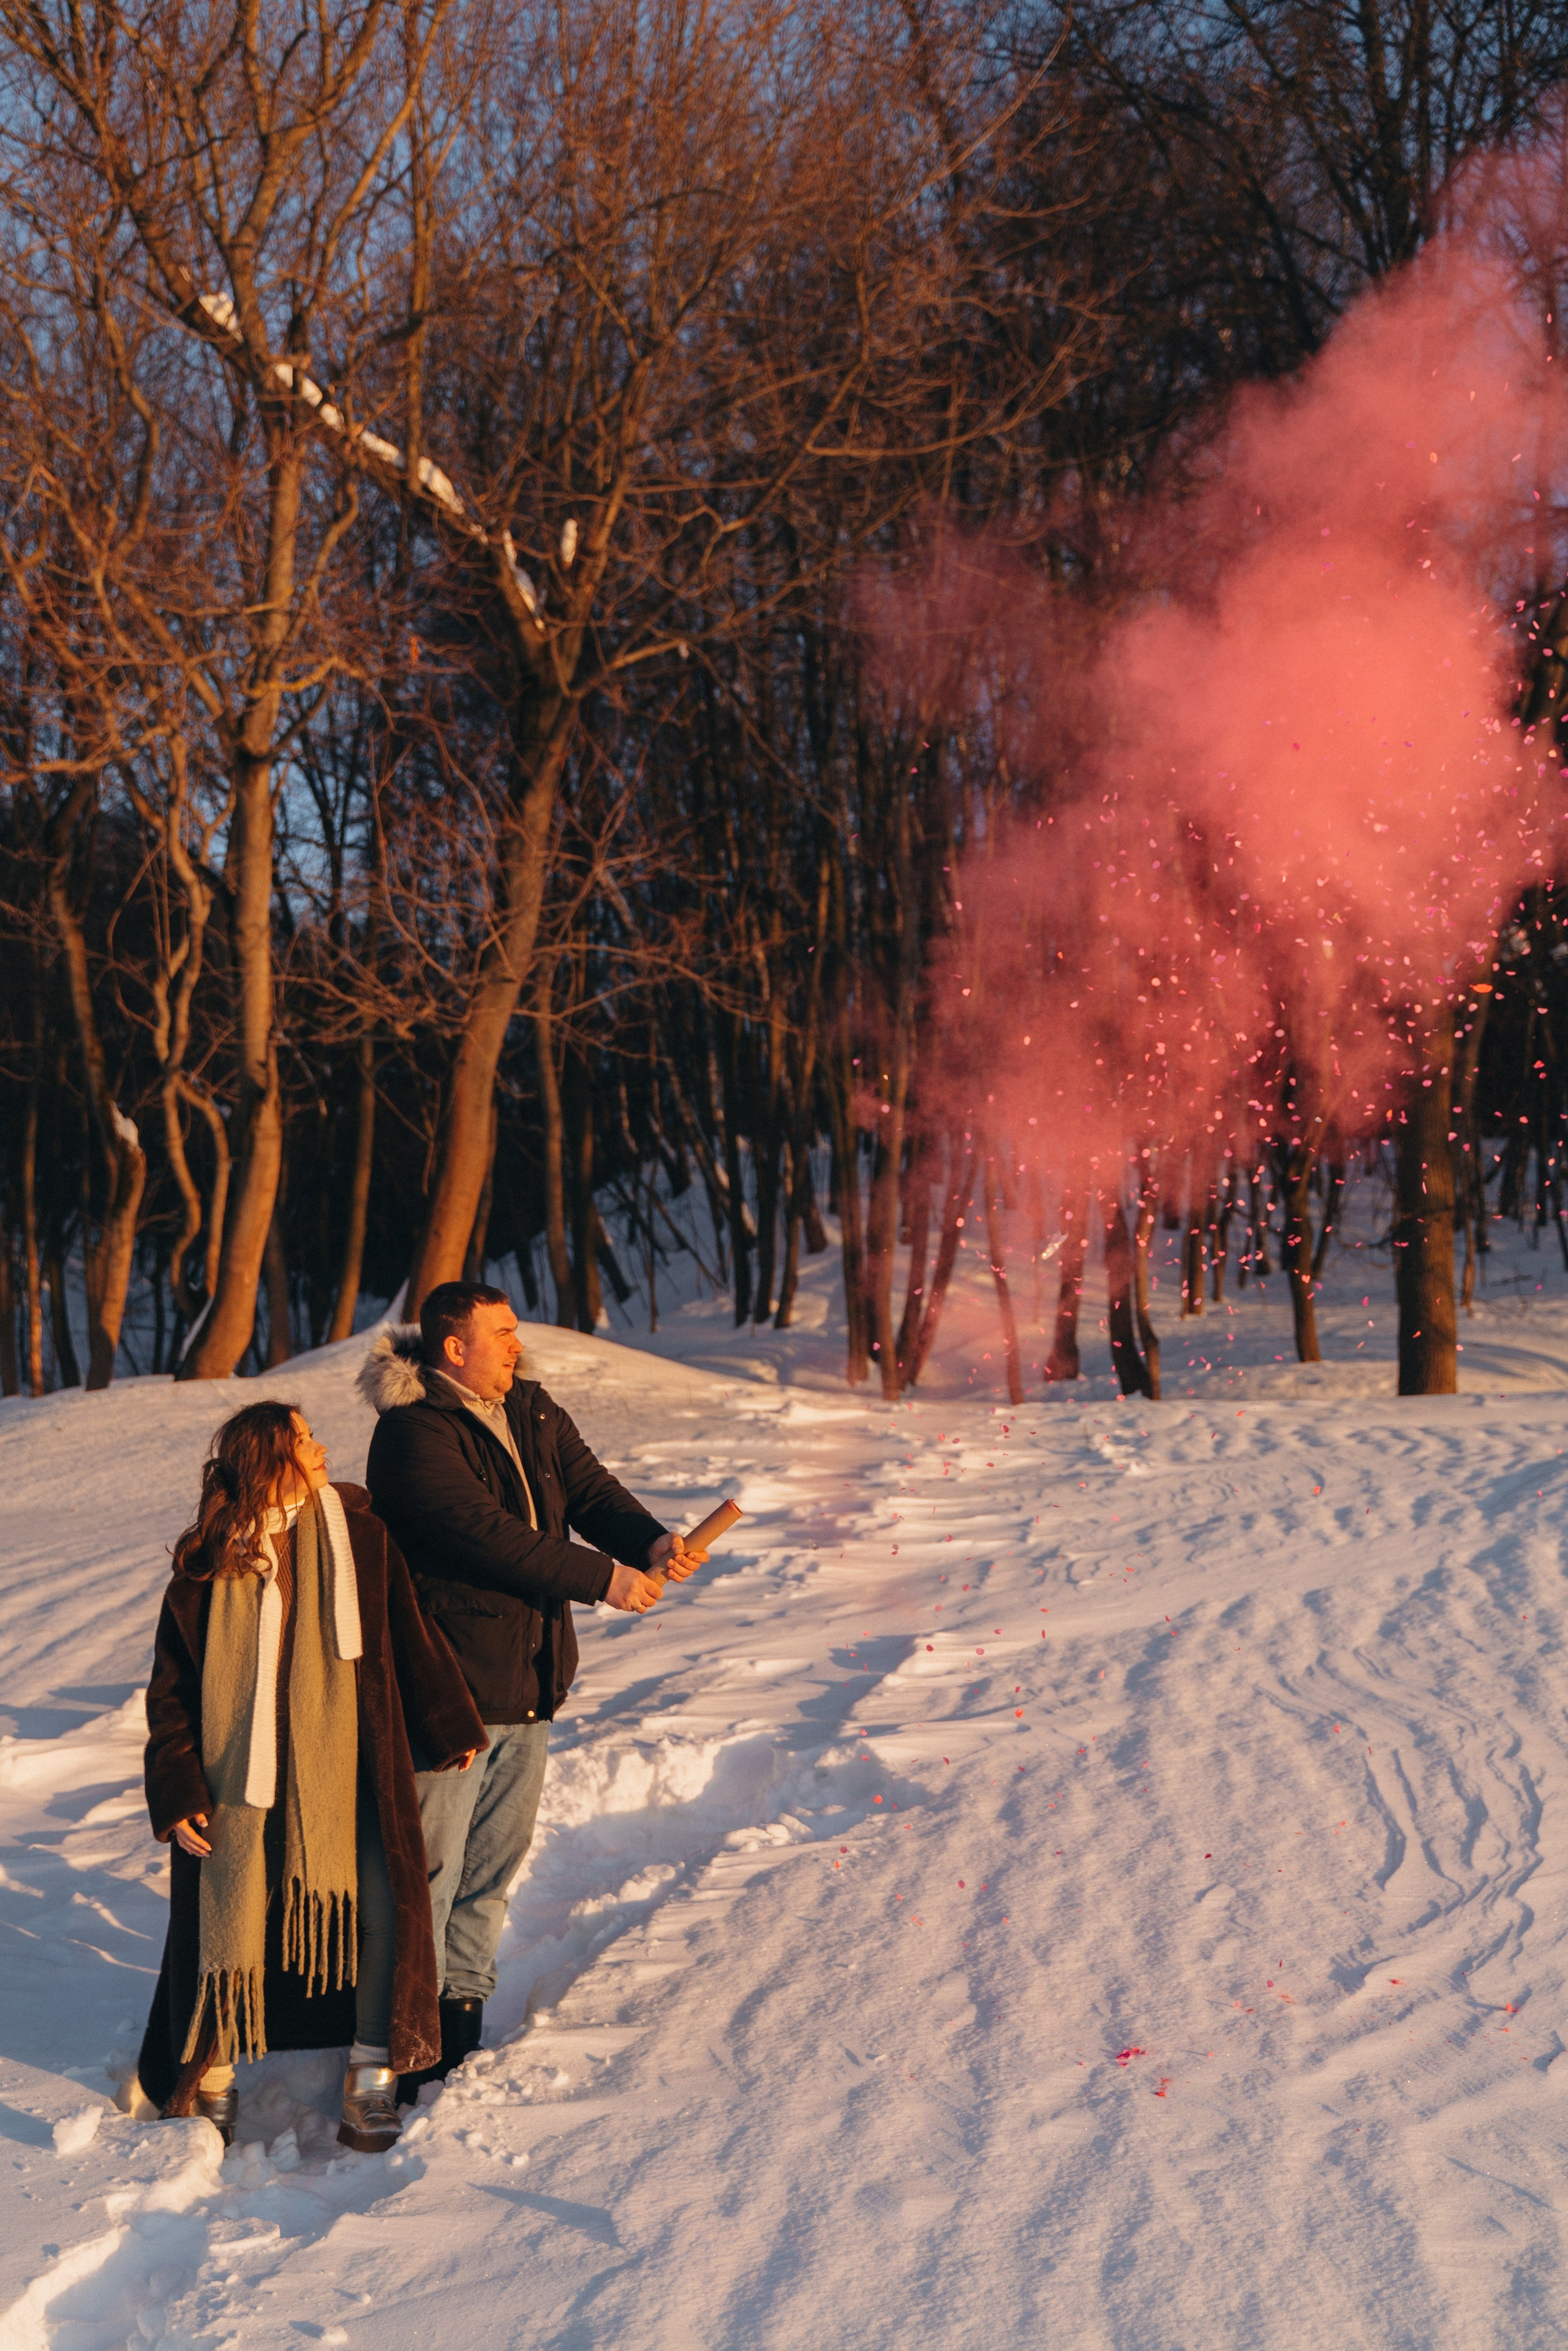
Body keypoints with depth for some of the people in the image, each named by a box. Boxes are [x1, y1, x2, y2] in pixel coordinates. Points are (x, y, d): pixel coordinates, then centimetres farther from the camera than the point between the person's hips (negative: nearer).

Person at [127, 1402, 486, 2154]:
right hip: (238, 1778, -1)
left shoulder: (359, 1536, -1)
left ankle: (371, 2080, 10)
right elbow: (170, 1690, 2)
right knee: (228, 1924, 4)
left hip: (345, 1772, 1)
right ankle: (211, 2080, 28)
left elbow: (411, 1638, 8)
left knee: (380, 1910, -8)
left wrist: (451, 1730, 14)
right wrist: (177, 1792, -4)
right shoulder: (205, 1568, -4)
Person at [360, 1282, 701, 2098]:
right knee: (428, 1868, 0)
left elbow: (589, 1488, 4)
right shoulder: (413, 1433, -17)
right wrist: (603, 1579, -22)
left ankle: (463, 2009, 31)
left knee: (495, 1863, 17)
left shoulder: (532, 1412, 9)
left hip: (529, 1684, 8)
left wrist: (649, 1541, -17)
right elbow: (489, 1536, -24)